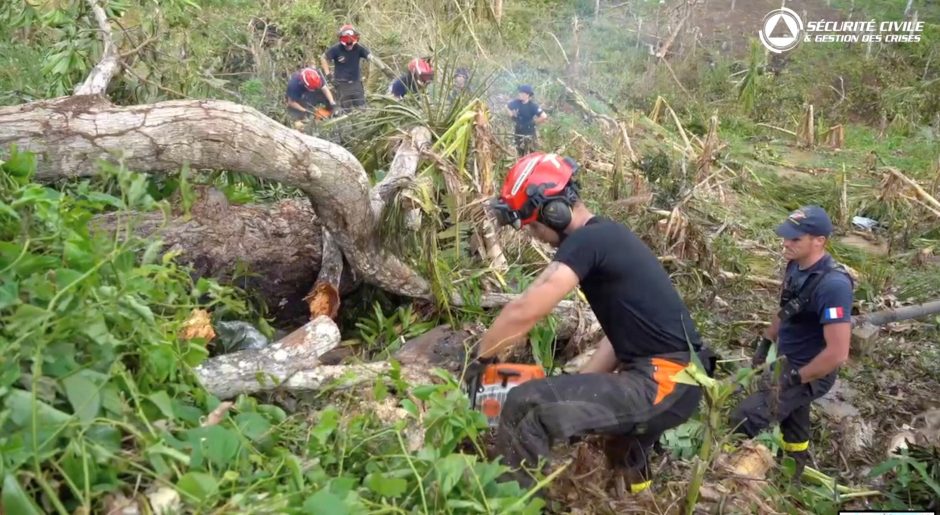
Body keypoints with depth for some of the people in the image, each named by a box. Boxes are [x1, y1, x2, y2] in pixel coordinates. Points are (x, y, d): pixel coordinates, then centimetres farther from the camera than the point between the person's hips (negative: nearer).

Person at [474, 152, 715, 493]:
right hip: (676, 381, 10)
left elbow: (523, 312, -21)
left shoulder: (586, 241, -15)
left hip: (664, 383, -10)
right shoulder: (607, 237, 15)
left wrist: (479, 359, -6)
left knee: (526, 407, -21)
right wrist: (577, 385, 16)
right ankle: (634, 475, 48)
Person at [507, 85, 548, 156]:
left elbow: (544, 117, -27)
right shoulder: (516, 102, -6)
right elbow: (507, 107, 15)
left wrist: (534, 122, -16)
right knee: (521, 155, 19)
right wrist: (512, 115, 5)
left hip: (529, 133, -5)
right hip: (518, 132, 5)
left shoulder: (533, 106, -19)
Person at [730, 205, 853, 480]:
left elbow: (837, 353, -31)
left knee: (744, 420, -17)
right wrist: (765, 342, 12)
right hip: (788, 362, 8)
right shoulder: (796, 265, -5)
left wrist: (793, 379, -22)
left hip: (809, 374, -8)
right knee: (792, 425, 25)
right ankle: (793, 477, 46)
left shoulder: (833, 285, -30)